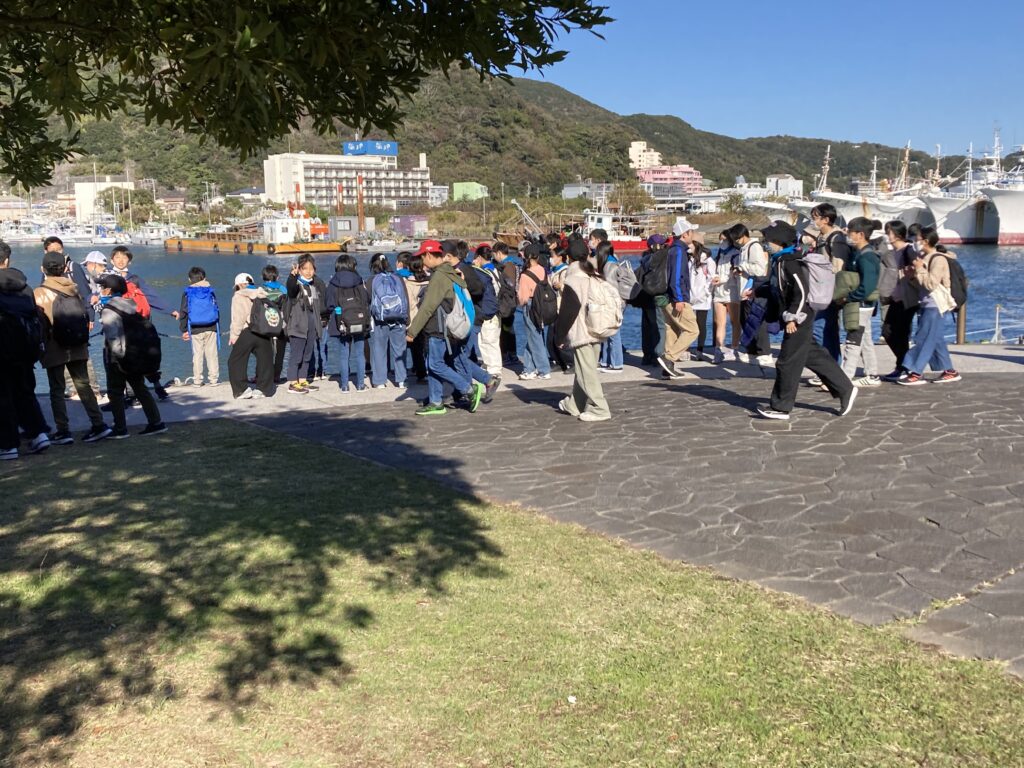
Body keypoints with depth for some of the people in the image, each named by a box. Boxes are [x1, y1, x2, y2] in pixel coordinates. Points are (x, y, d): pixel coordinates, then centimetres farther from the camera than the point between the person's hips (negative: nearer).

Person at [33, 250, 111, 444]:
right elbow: (85, 314, 4)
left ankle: (63, 431, 5)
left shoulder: (40, 293, -9)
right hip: (79, 348, 4)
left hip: (54, 349, -4)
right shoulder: (74, 288, 2)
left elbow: (40, 323, -10)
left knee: (57, 390, 5)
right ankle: (99, 424, 6)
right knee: (83, 385, 11)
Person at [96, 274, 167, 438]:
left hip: (116, 357, -7)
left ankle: (120, 429, 3)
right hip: (135, 355, 7)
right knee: (141, 389, 12)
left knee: (115, 392, 2)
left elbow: (113, 336, -23)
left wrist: (118, 355, -21)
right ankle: (156, 423, 11)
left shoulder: (109, 310, -14)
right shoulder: (131, 305, 9)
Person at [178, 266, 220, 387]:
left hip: (195, 330, -1)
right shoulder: (210, 291, 5)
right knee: (212, 354, 4)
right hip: (211, 328, 1)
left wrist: (183, 330, 7)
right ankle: (213, 379, 4)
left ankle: (197, 380, 6)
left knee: (197, 354, 4)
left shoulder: (187, 293, 1)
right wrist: (218, 328, 16)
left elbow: (183, 312, 1)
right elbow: (217, 310, 8)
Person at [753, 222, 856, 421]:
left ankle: (780, 407, 3)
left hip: (800, 319, -10)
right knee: (815, 357, 16)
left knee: (787, 363, -4)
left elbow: (802, 292, -23)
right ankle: (845, 389, 24)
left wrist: (792, 318, -21)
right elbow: (781, 289, 23)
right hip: (799, 318, 10)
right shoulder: (782, 260, 11)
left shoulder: (790, 262, -18)